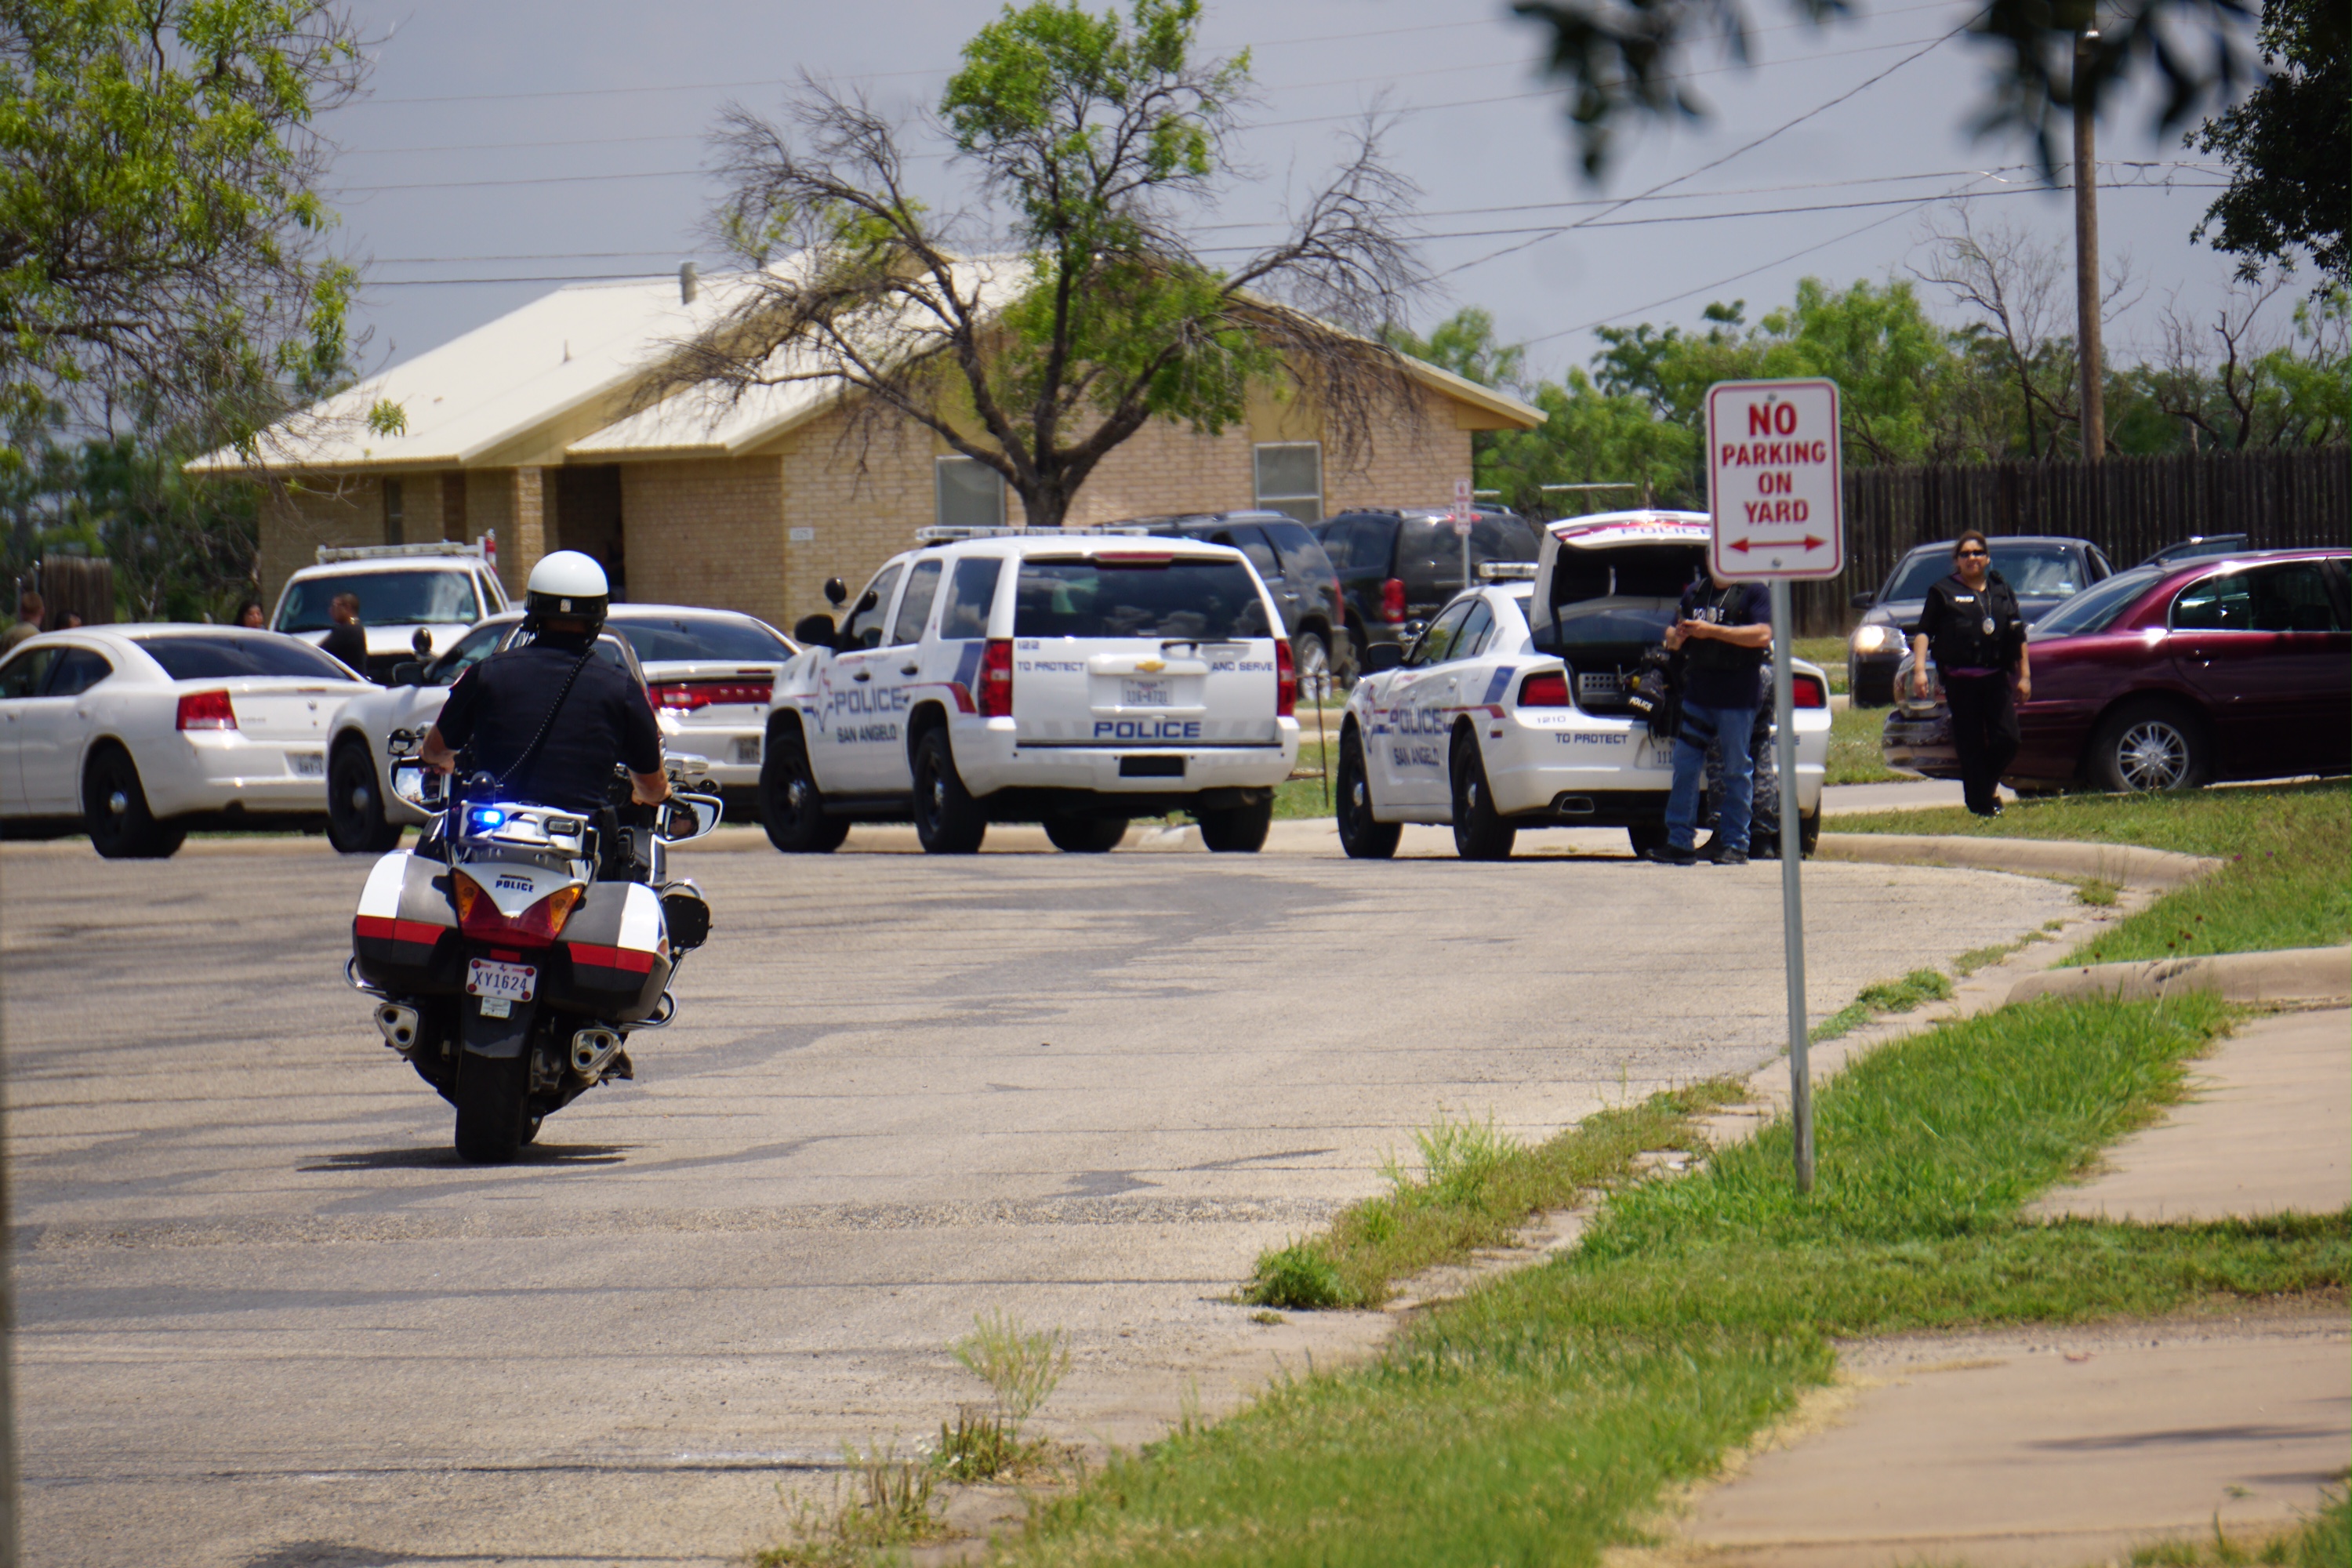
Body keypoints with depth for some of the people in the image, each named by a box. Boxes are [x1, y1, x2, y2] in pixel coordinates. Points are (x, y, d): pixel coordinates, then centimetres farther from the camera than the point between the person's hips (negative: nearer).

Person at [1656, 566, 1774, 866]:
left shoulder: (1751, 594, -1)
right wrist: (1677, 636, -2)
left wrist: (1712, 631, -19)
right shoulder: (1694, 593, 17)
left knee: (1736, 771, -1)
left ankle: (1735, 845, 4)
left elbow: (1763, 635, -16)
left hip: (1736, 701, -6)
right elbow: (1672, 638, 24)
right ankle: (1679, 843, 5)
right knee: (1685, 768, 2)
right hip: (1696, 695, 6)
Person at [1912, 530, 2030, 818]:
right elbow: (1924, 632, 1)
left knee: (2007, 739, -5)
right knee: (1970, 745, -3)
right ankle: (1982, 803, 4)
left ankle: (1988, 785, 21)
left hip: (1996, 678, 3)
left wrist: (2024, 675, 11)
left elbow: (2019, 637, 17)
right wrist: (1919, 669, -11)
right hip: (1961, 682, -3)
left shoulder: (2001, 591, 15)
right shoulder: (1943, 593, 6)